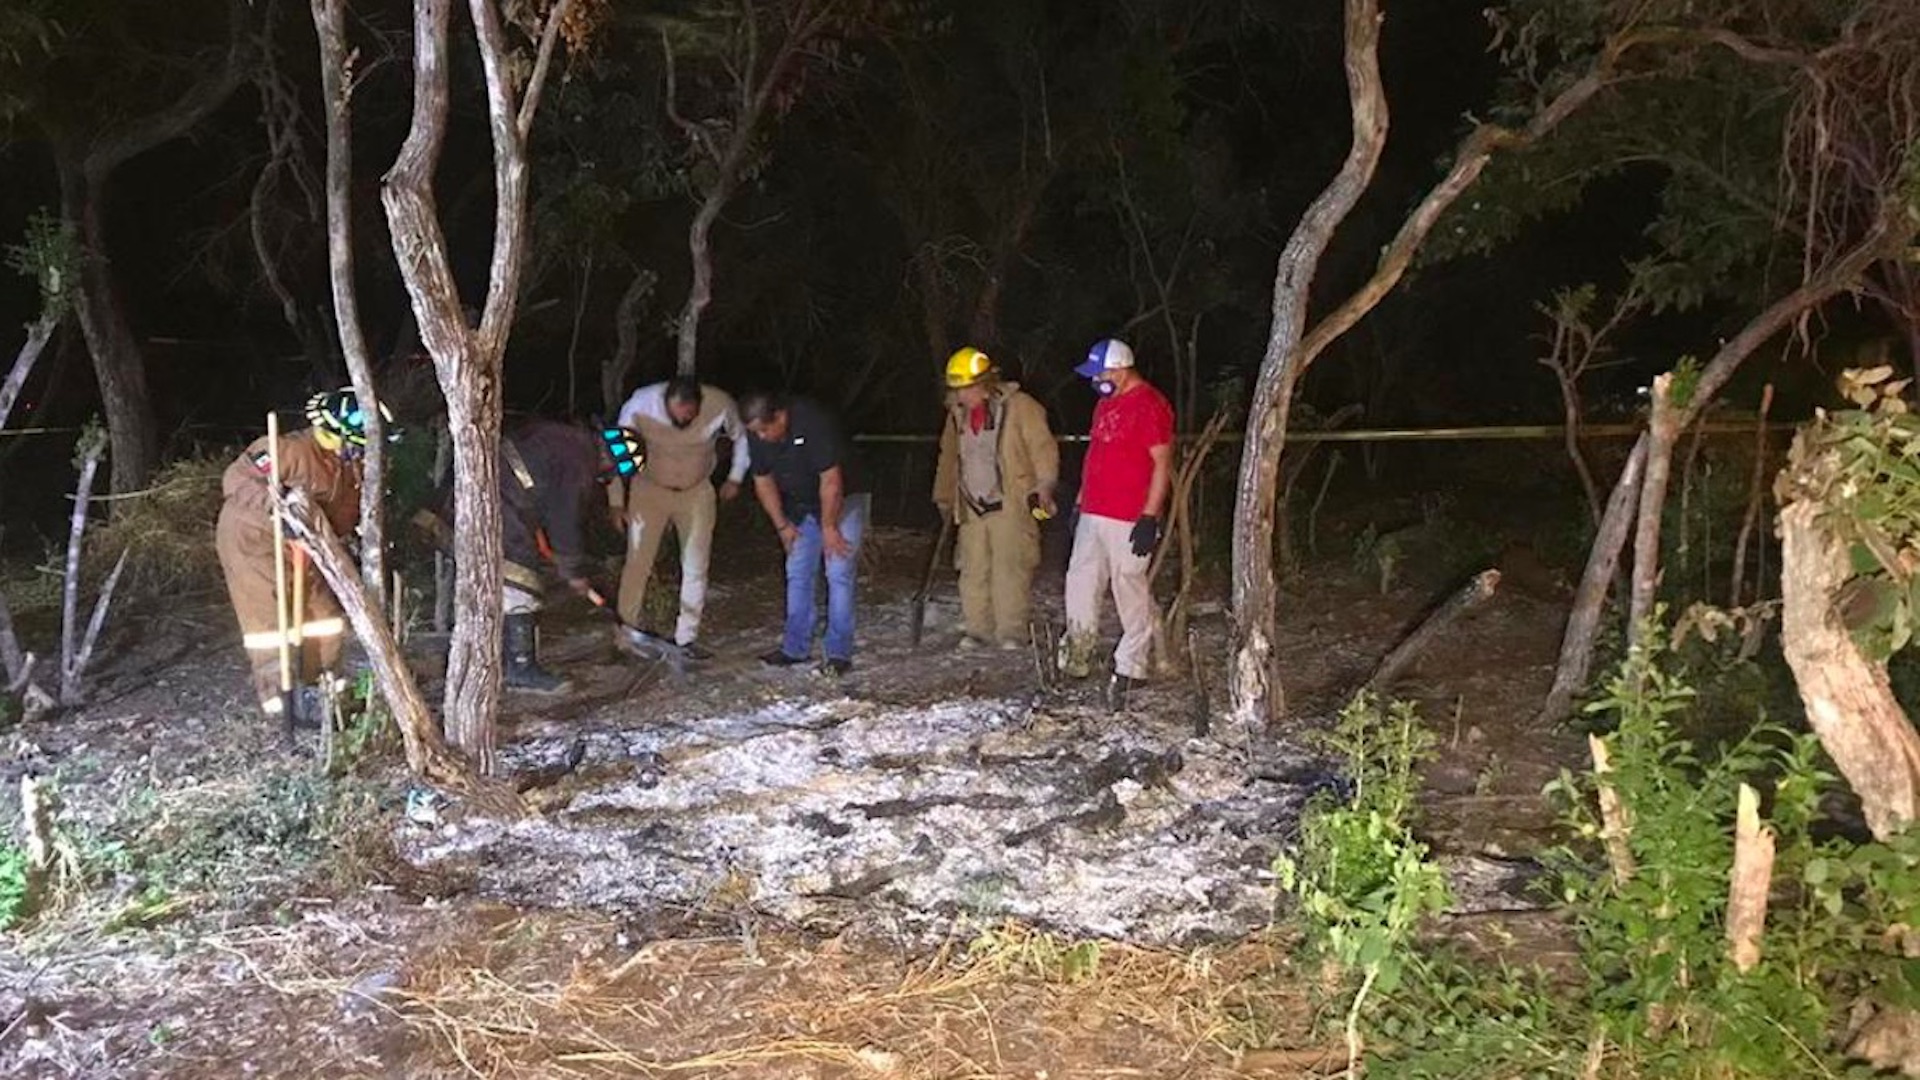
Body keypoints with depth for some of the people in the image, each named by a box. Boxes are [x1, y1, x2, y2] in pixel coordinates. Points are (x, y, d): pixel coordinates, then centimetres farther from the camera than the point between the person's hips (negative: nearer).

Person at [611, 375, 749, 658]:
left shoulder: (721, 405, -25)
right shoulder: (640, 405, -27)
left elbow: (742, 437, -1)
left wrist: (735, 478, 3)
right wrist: (617, 503, -7)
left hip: (697, 493, 1)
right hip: (649, 490, -1)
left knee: (696, 568, 0)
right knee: (638, 563, -4)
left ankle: (686, 638, 12)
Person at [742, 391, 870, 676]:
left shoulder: (812, 422, -31)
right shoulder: (756, 436, -11)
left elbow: (831, 481, -28)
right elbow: (763, 481, 3)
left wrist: (829, 527, -21)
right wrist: (782, 525, 2)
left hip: (843, 500, -6)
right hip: (802, 507, 7)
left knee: (839, 574, -12)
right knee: (797, 575, 5)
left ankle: (838, 653, -11)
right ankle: (796, 648, 12)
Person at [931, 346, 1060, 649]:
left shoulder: (1020, 406, -6)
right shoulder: (958, 413, 13)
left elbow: (1043, 448, -7)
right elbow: (948, 457, 23)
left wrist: (1044, 487, -15)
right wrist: (944, 497, 22)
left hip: (1011, 505, -5)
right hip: (971, 507, 6)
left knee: (1010, 568, -8)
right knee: (973, 570, 4)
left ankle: (1012, 632, -1)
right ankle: (978, 629, 13)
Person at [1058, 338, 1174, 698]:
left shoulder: (1150, 405, -14)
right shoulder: (1106, 403, 16)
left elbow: (1162, 462, -16)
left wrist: (1150, 517, -19)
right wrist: (1081, 500, 22)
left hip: (1129, 520, -9)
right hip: (1093, 515, 9)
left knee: (1131, 591, -1)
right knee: (1080, 584, 11)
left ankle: (1130, 668, 9)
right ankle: (1077, 659, 21)